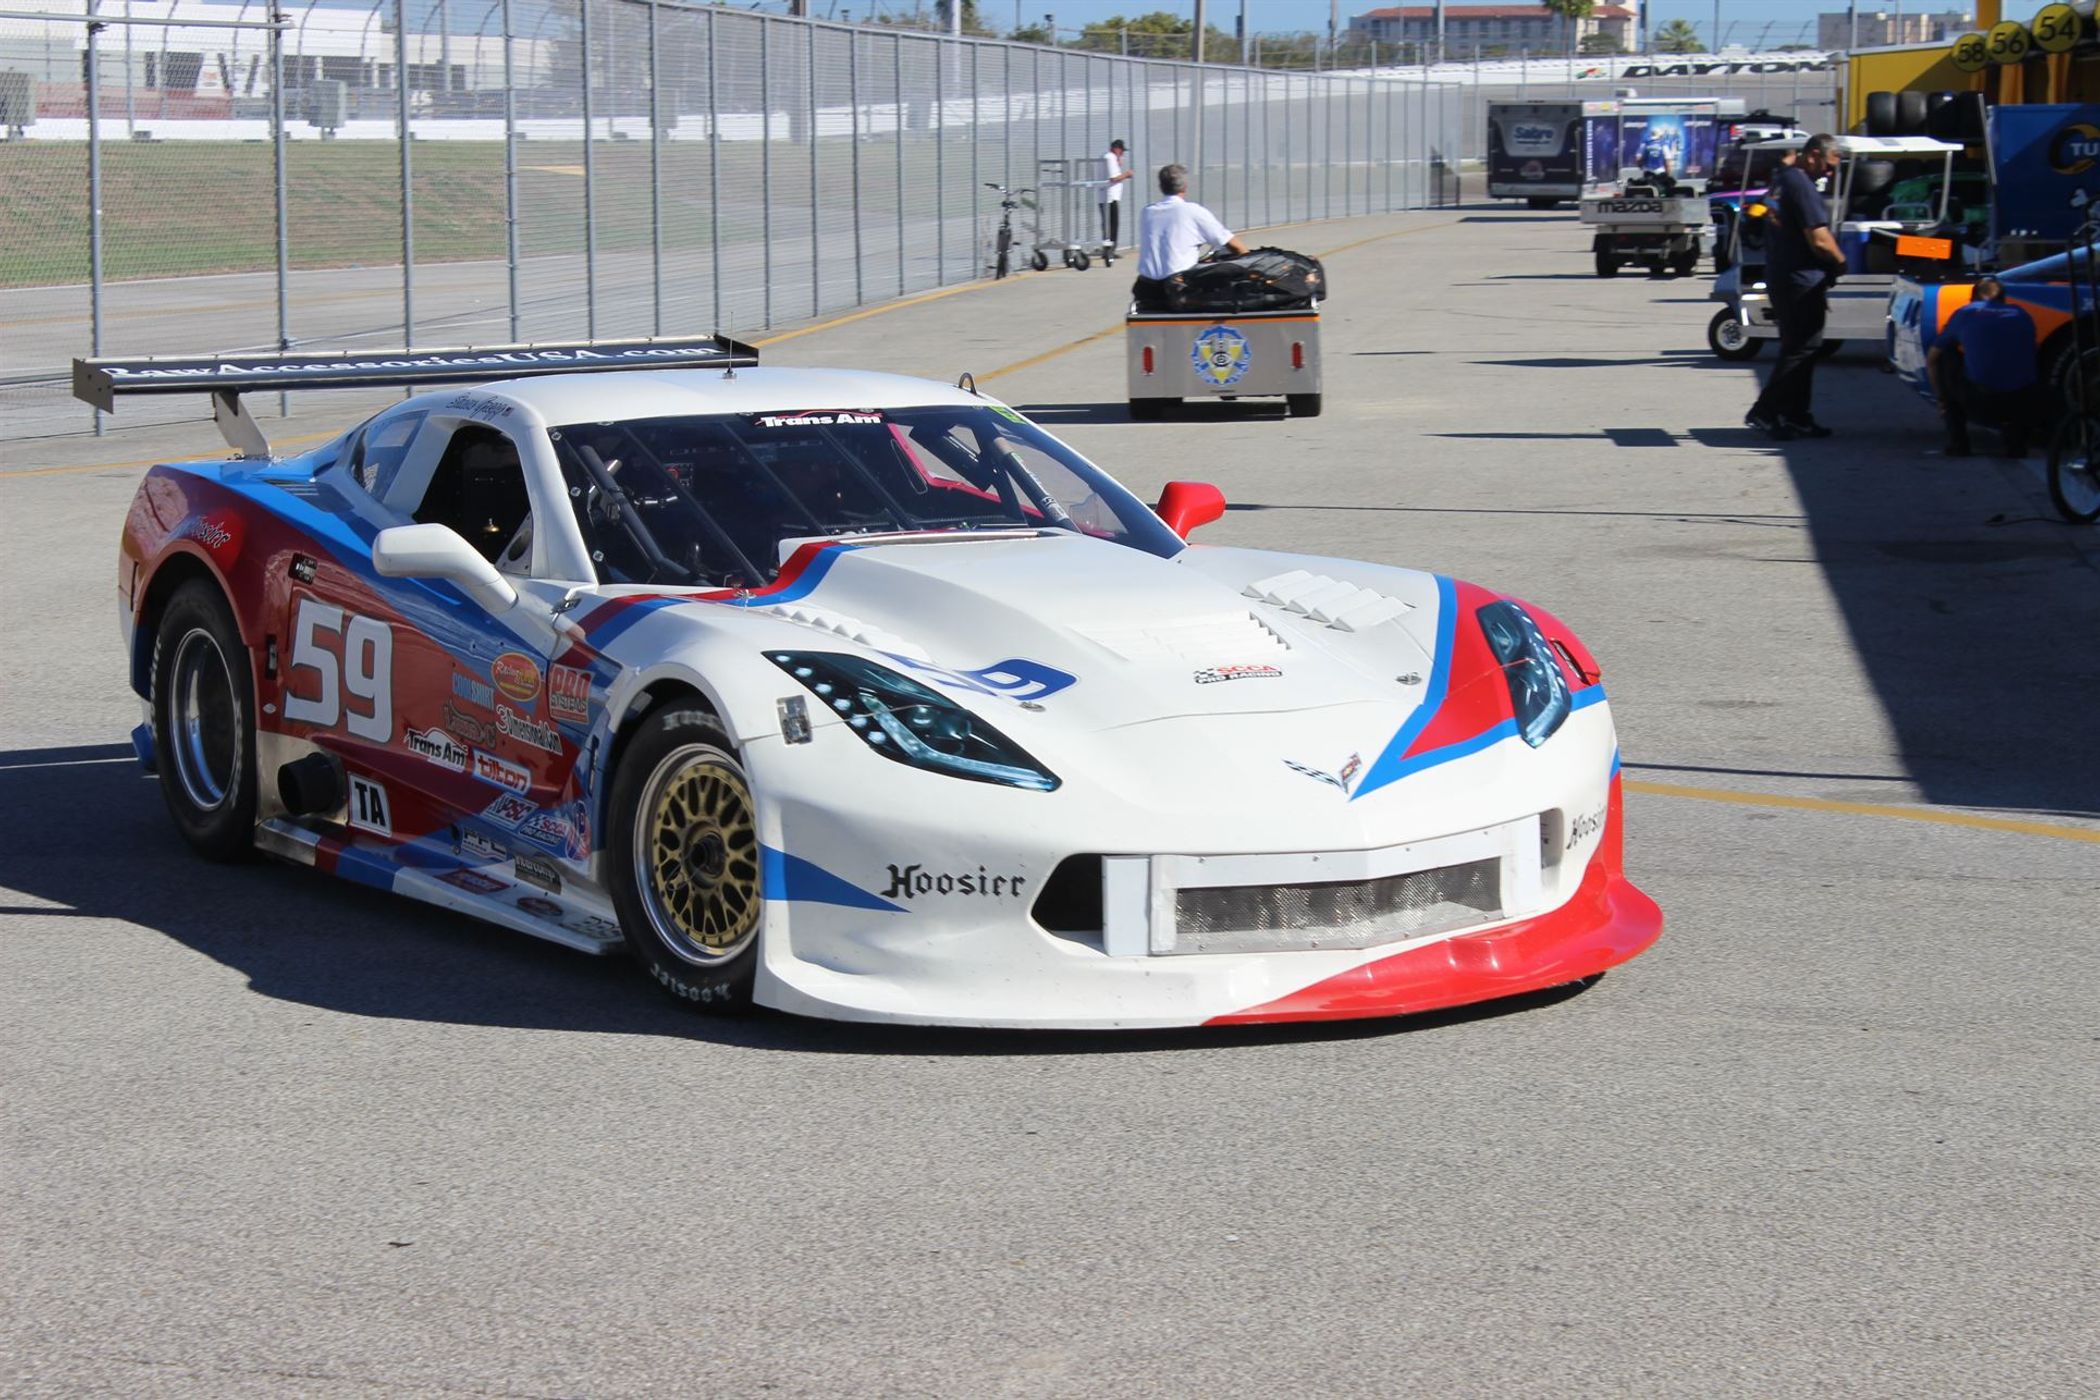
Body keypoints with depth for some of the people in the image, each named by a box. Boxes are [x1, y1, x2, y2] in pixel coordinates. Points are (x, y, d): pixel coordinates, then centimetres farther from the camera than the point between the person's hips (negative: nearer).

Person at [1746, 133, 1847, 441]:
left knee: (1798, 348, 15)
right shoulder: (1801, 185, -17)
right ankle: (1764, 413, -7)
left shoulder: (1782, 178, 13)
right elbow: (1819, 240, -23)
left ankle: (1795, 416, 18)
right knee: (1801, 349, -5)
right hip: (1801, 281, -10)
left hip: (1780, 277, 10)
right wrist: (1840, 262, -3)